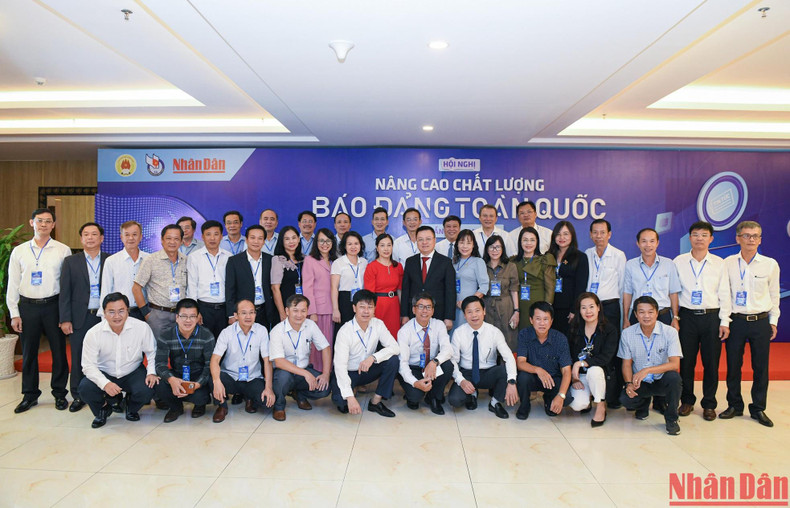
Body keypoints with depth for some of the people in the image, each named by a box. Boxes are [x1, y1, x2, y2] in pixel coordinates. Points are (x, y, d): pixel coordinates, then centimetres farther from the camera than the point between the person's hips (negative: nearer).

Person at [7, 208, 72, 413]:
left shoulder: (63, 250, 0)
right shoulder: (19, 251, 6)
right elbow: (13, 284, 7)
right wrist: (14, 313, 2)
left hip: (53, 305, -2)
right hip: (27, 306, 2)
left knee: (58, 350, 5)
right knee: (29, 352, 10)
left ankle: (59, 393, 19)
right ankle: (30, 395, 25)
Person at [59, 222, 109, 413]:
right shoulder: (70, 262, 7)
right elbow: (65, 293, 3)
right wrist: (65, 319, -3)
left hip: (104, 316, 0)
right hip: (80, 318, 1)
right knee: (78, 358, 6)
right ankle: (78, 396, 19)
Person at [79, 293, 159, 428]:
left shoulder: (142, 327, -15)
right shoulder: (93, 334, -15)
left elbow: (151, 352, 0)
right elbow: (88, 365, -14)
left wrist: (151, 372, -17)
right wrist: (105, 383, -30)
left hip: (133, 373, 0)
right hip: (104, 374, 1)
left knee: (146, 390, -28)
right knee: (85, 388, -27)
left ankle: (131, 408, 12)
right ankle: (102, 410, 9)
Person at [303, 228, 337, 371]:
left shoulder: (335, 261, 16)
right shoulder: (310, 260, 1)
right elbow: (307, 288, -5)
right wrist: (312, 312, -12)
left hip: (331, 309, 5)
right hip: (317, 309, -4)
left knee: (330, 343, 6)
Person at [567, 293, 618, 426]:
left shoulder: (610, 329, -7)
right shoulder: (575, 330, 3)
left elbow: (606, 357, -18)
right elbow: (569, 356, 3)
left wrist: (581, 363, -25)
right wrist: (573, 378, -9)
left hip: (600, 373, -2)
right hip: (580, 375, 2)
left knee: (594, 370, -38)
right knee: (577, 405, -24)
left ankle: (601, 406, -12)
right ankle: (586, 401, 16)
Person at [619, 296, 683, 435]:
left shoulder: (670, 332, -12)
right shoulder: (627, 333, -6)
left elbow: (675, 364, -20)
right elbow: (627, 363, 0)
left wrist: (647, 370, -32)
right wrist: (629, 384, -18)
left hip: (662, 380, -1)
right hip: (639, 382, 1)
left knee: (673, 377, -34)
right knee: (625, 399, -26)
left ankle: (671, 418, -6)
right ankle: (644, 404, 16)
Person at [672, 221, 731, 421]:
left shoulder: (719, 263, 3)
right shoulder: (679, 262, 2)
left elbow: (724, 294, 5)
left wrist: (724, 322, 0)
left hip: (712, 316, 0)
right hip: (687, 316, 0)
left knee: (711, 363, 4)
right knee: (686, 361, 5)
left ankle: (709, 404, 19)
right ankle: (687, 401, 20)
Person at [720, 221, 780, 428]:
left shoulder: (770, 264, 0)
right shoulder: (728, 263, 0)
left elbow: (774, 295, 8)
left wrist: (773, 321, 7)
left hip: (760, 322, 0)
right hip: (735, 321, 0)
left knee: (761, 367, 6)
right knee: (733, 365, 5)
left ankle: (759, 408, 20)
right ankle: (734, 405, 20)